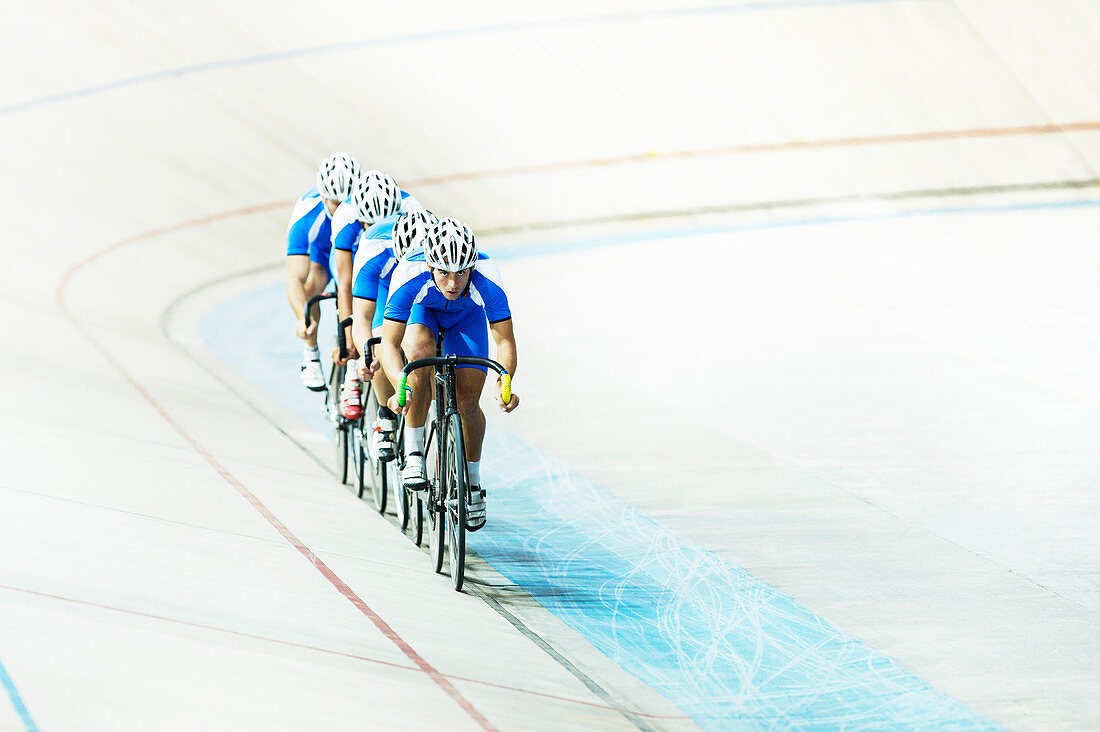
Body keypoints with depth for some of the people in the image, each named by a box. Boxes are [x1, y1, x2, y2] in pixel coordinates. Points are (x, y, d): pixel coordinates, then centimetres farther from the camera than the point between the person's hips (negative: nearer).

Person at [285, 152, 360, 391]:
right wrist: (302, 317, -64)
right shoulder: (306, 217, -40)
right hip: (320, 249, -1)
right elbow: (295, 278, -46)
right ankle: (311, 353, -4)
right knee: (311, 286, -28)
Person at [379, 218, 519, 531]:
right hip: (422, 311, -1)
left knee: (468, 402, -7)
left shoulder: (486, 279, -38)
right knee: (421, 355, -33)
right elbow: (389, 343, -38)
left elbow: (505, 341, -33)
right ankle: (413, 452, -19)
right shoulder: (410, 276, -41)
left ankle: (473, 481, 19)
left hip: (467, 317, 1)